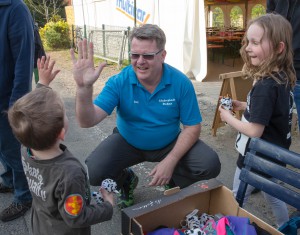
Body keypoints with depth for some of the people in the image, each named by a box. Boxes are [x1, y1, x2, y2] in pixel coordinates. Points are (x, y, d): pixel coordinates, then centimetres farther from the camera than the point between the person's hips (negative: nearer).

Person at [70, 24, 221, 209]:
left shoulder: (181, 83, -19)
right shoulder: (119, 82, -20)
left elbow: (192, 126, -13)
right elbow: (88, 121, -28)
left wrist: (170, 161, -23)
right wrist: (84, 87, -47)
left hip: (170, 143, 1)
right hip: (128, 143, 0)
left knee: (211, 165, -20)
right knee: (92, 172, -23)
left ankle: (174, 182, 14)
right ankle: (126, 181, 14)